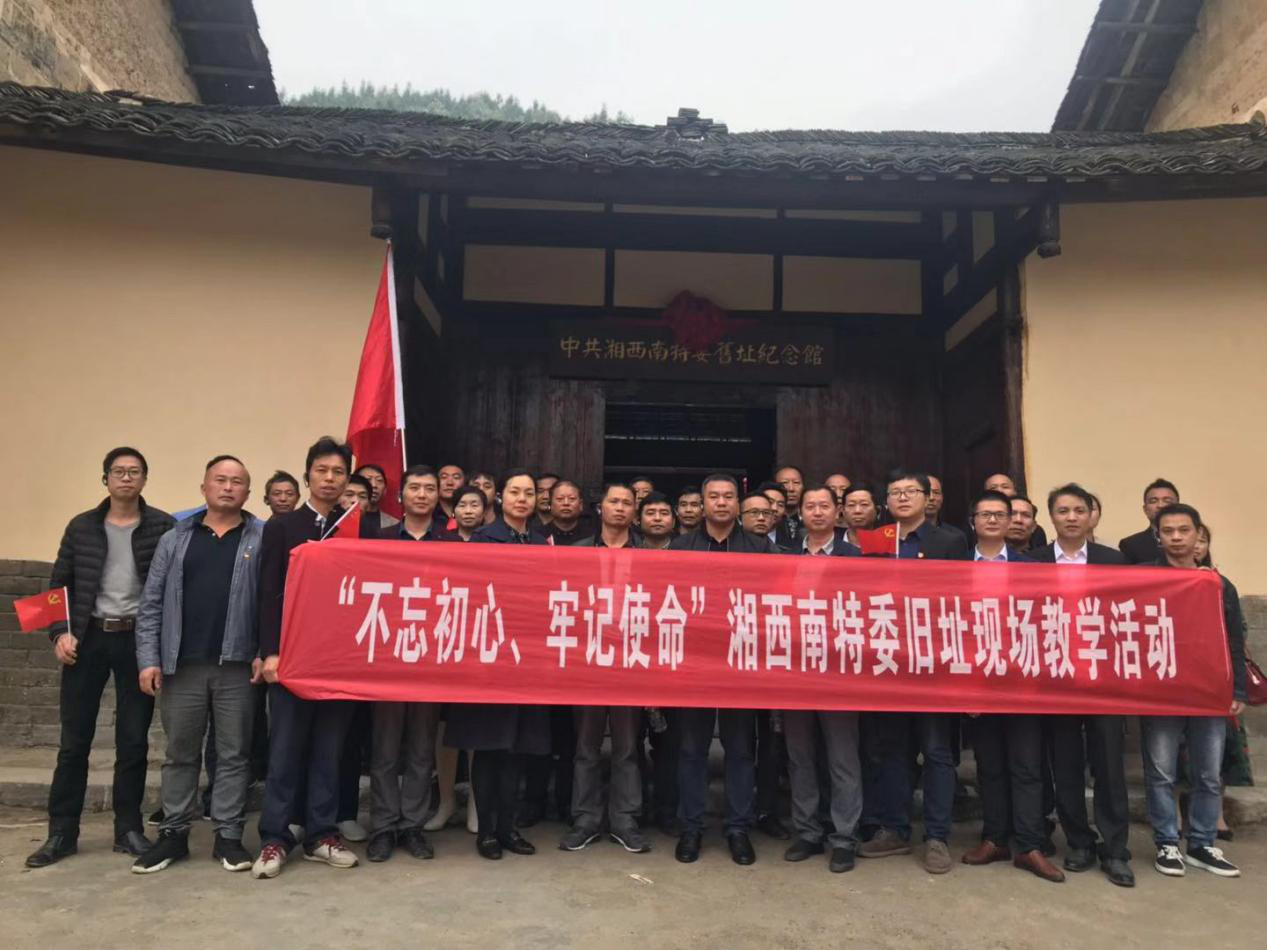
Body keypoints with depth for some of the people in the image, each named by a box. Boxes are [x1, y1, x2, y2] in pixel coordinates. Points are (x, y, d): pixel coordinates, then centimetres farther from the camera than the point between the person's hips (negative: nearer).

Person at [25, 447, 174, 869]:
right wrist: (60, 633, -3)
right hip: (88, 638, 2)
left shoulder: (162, 526, -2)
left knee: (133, 741, 6)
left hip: (138, 639, -2)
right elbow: (59, 584, 9)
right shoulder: (81, 527, 6)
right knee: (73, 741, 7)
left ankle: (129, 828, 18)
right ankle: (62, 832, 19)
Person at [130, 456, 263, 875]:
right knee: (180, 753, 12)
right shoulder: (175, 539, 9)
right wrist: (149, 659, 0)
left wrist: (265, 653, -12)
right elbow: (152, 603, 7)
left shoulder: (263, 540, 1)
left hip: (237, 666, -2)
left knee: (233, 753, 6)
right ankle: (173, 833, 25)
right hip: (182, 665, 2)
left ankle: (228, 835, 16)